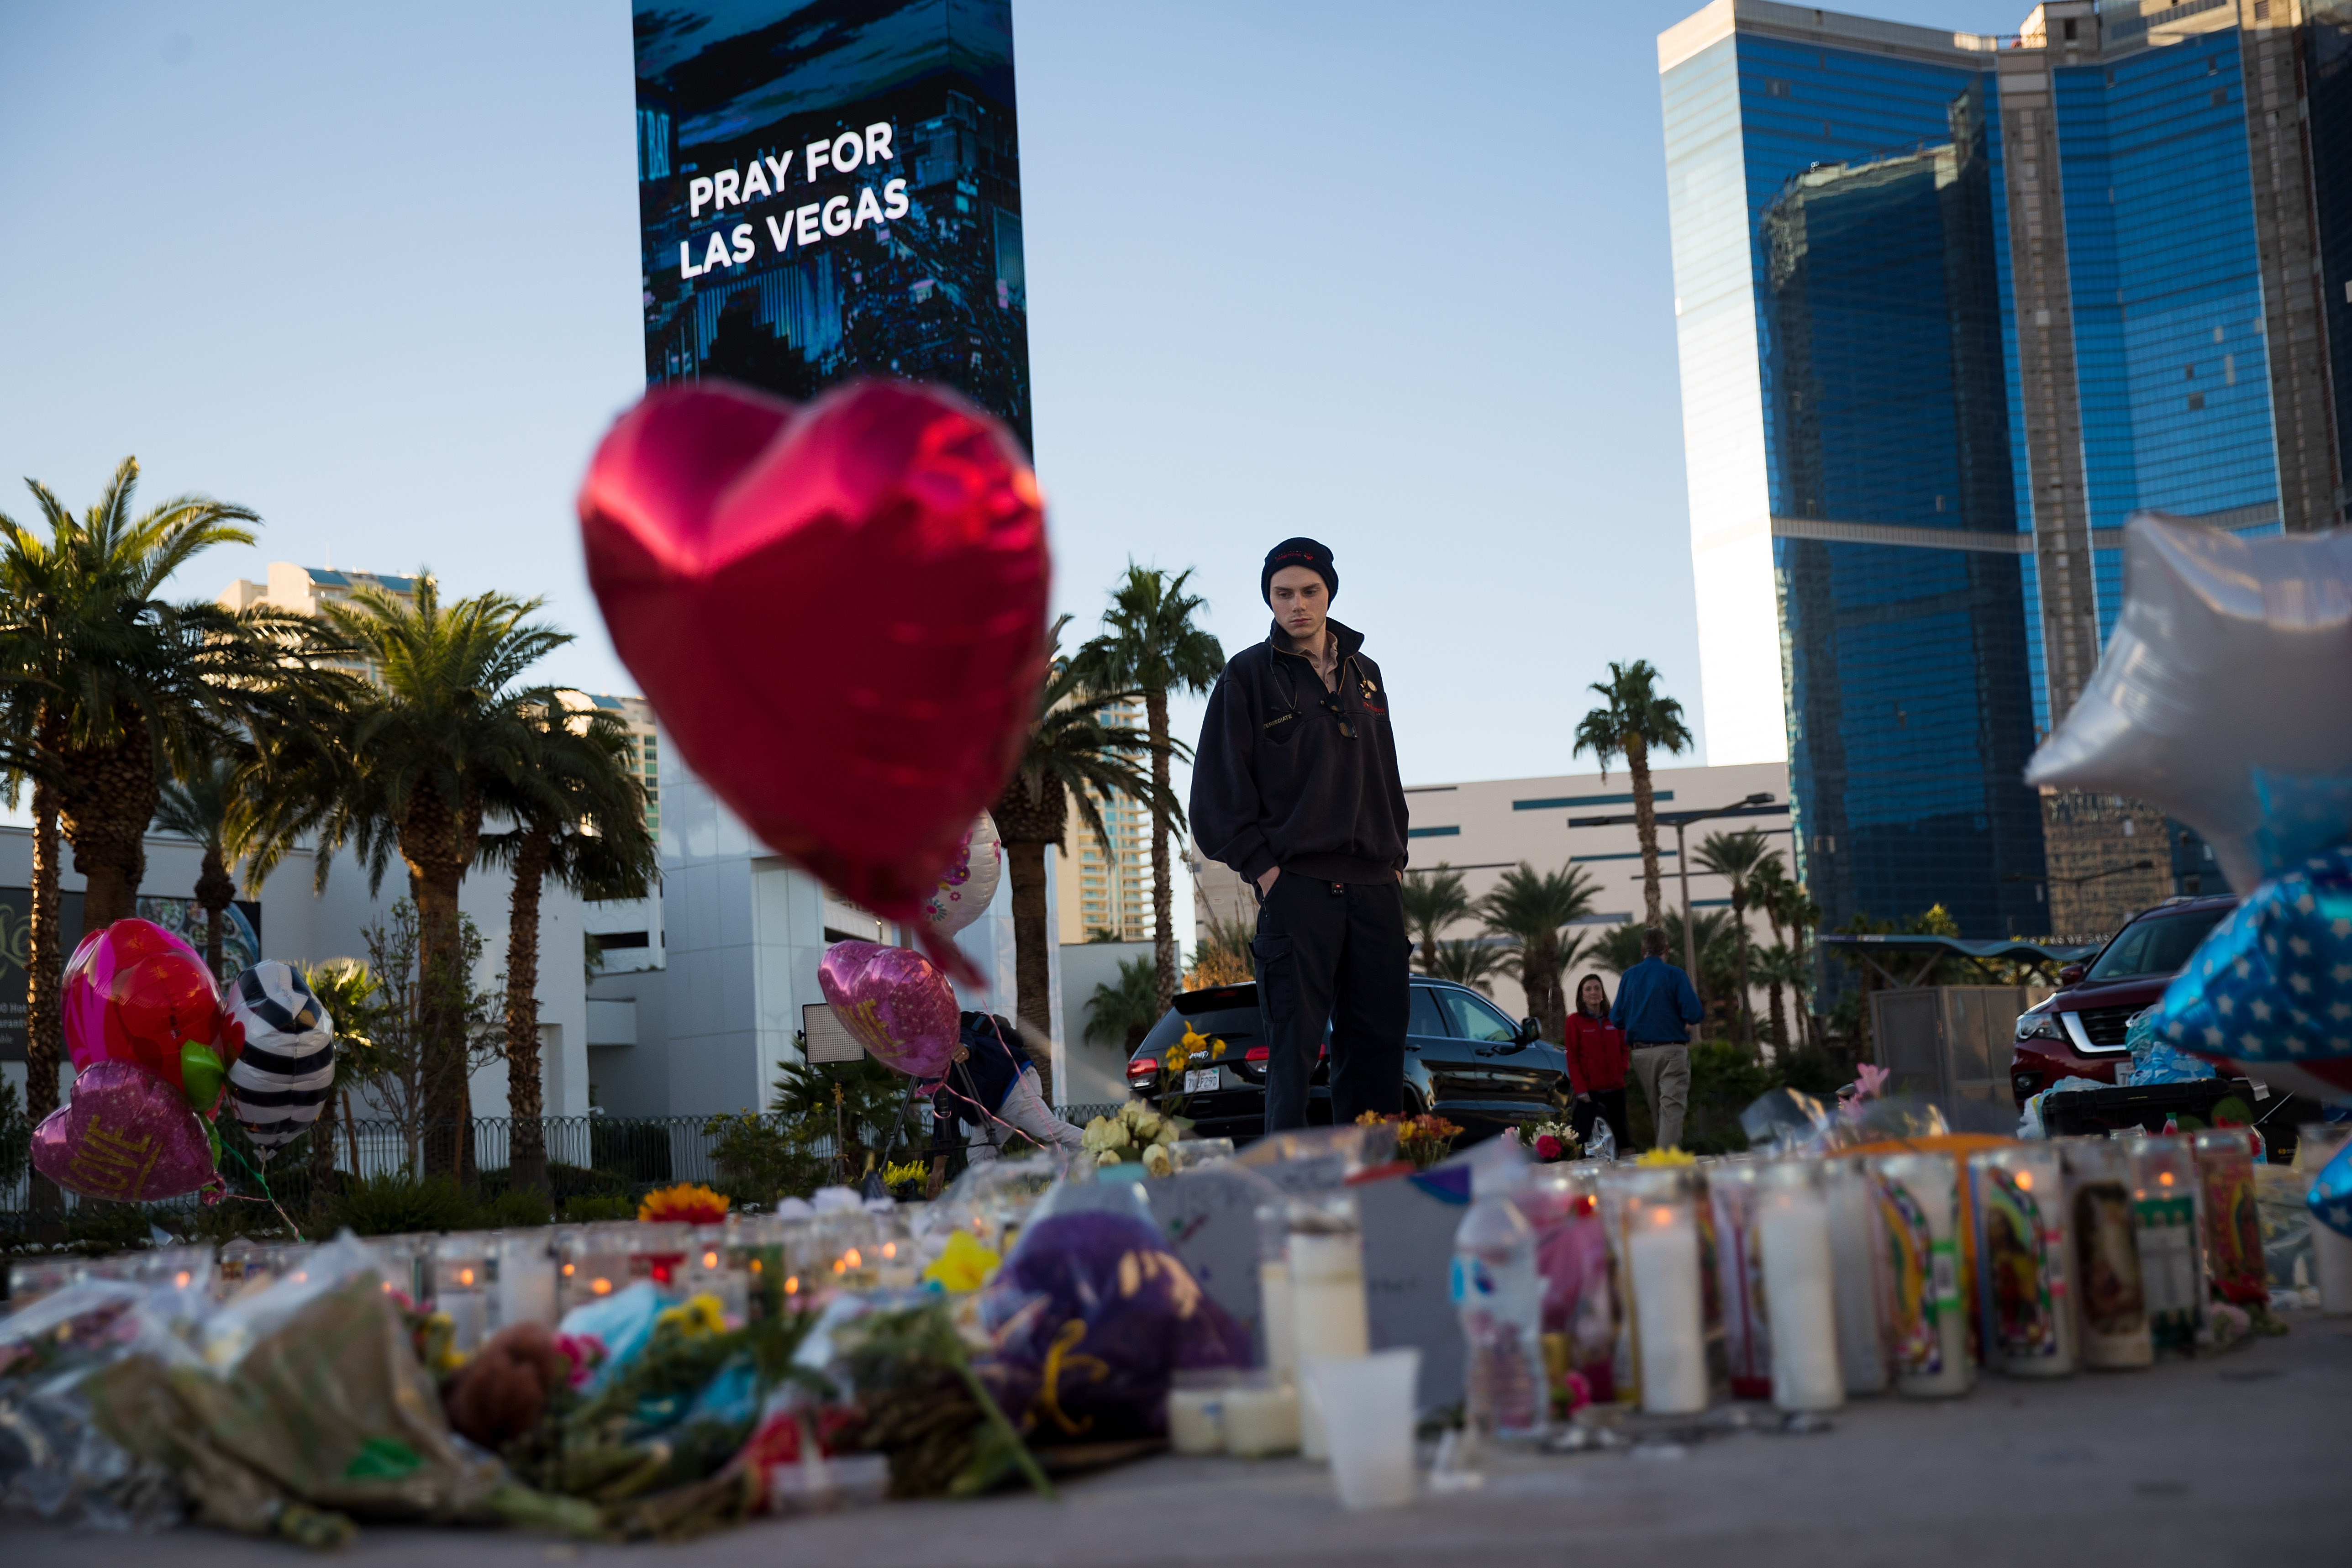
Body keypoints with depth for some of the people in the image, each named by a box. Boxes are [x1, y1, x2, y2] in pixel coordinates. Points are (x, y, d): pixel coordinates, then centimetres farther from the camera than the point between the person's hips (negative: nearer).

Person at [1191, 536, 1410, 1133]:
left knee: (1380, 1041, 5)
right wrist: (1260, 865, -11)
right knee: (1294, 1044, -8)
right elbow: (1218, 783, -2)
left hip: (1375, 884, 5)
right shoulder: (1249, 675, 3)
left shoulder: (1365, 674, 19)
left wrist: (1395, 857, 13)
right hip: (1296, 882, -5)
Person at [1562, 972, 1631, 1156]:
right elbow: (1572, 1058, -3)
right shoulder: (1575, 1021, 0)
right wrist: (1580, 1089, -9)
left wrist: (1622, 1068, 1)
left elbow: (1623, 1049, 20)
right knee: (1582, 1136, -12)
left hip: (1615, 1087, 4)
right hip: (1589, 1088, -4)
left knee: (1621, 1133, 10)